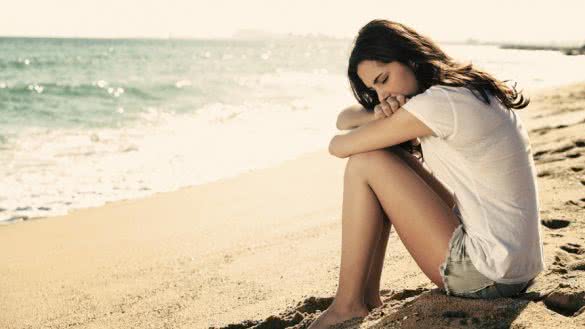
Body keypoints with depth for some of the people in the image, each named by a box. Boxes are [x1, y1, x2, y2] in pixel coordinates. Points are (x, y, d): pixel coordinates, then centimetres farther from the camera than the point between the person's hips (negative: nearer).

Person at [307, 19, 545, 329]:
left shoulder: (439, 102, -19)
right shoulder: (467, 90, 11)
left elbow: (340, 146, -12)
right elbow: (345, 118, 13)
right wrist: (379, 117, -10)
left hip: (487, 277, -10)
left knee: (365, 164, -10)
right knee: (389, 159, 12)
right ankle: (368, 295, 11)